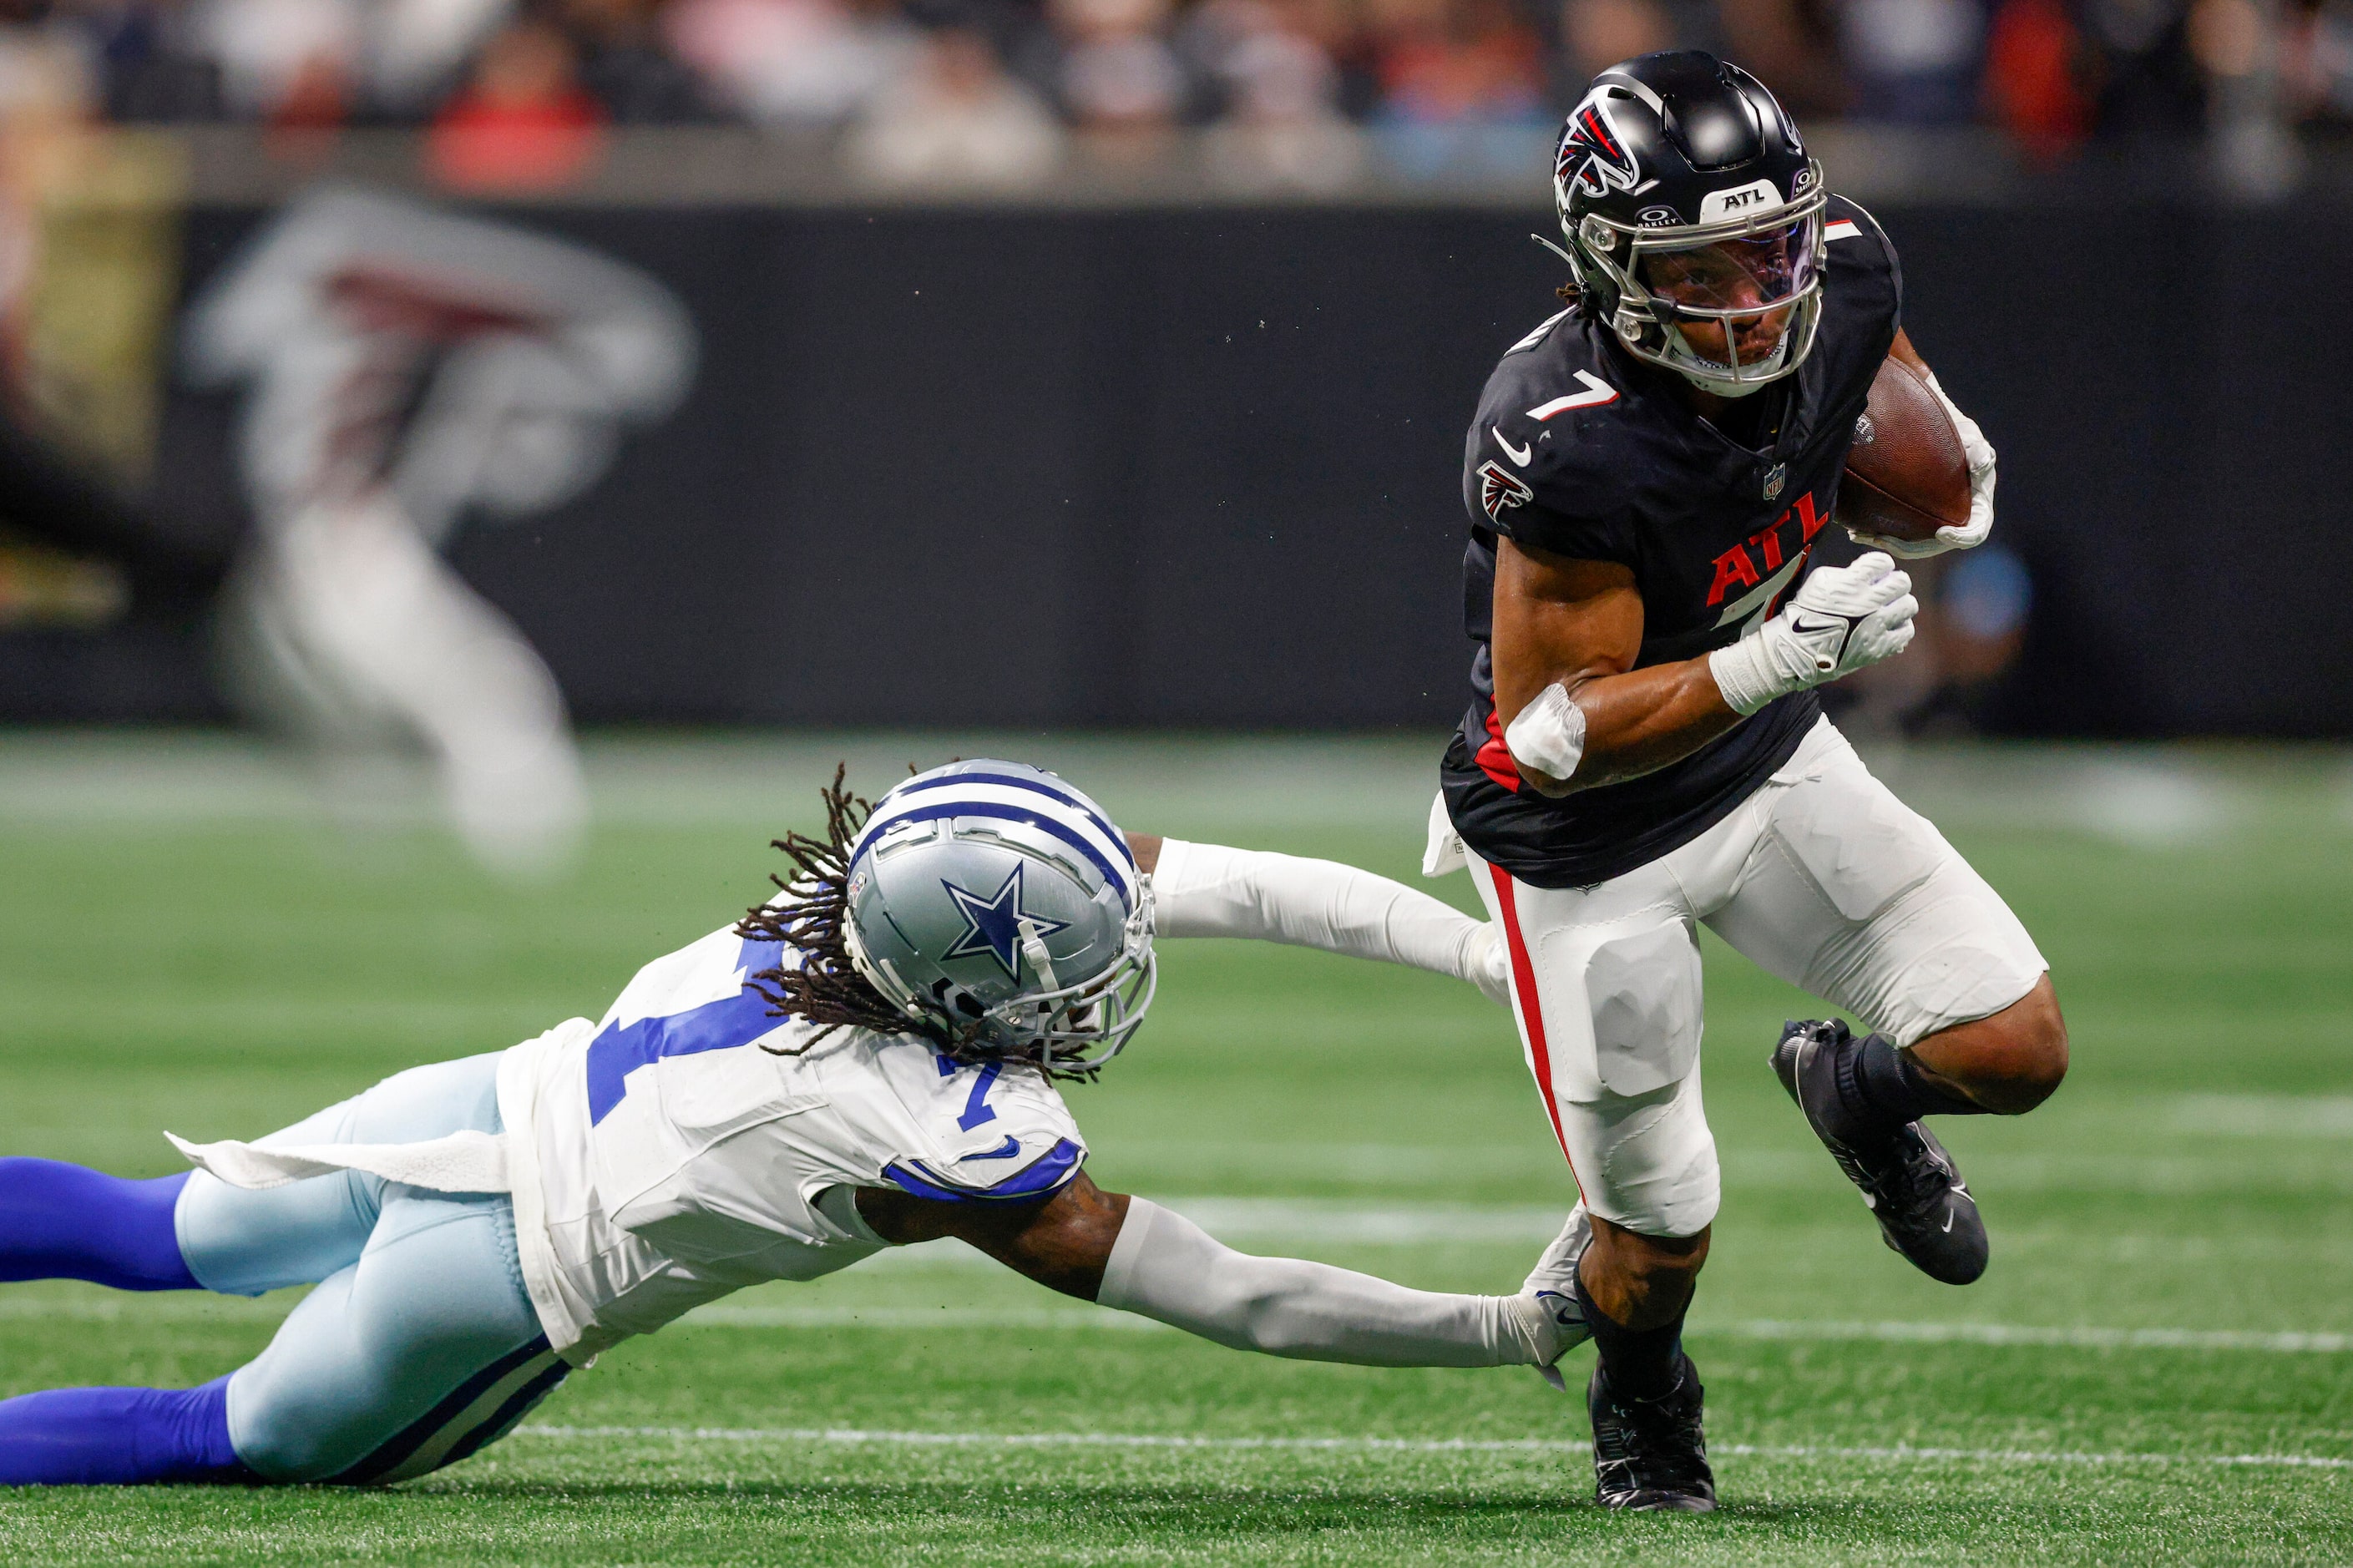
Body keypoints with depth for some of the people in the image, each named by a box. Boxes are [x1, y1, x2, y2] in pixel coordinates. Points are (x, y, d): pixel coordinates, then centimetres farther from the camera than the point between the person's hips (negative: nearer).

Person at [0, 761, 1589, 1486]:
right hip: (510, 1284, -6)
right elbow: (1247, 1303, -25)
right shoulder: (965, 1150, -33)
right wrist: (1510, 1329, -22)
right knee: (246, 1442, 19)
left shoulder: (941, 874, -18)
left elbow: (1260, 884, -11)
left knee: (175, 1232, 29)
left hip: (510, 1095, 6)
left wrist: (1502, 951, -13)